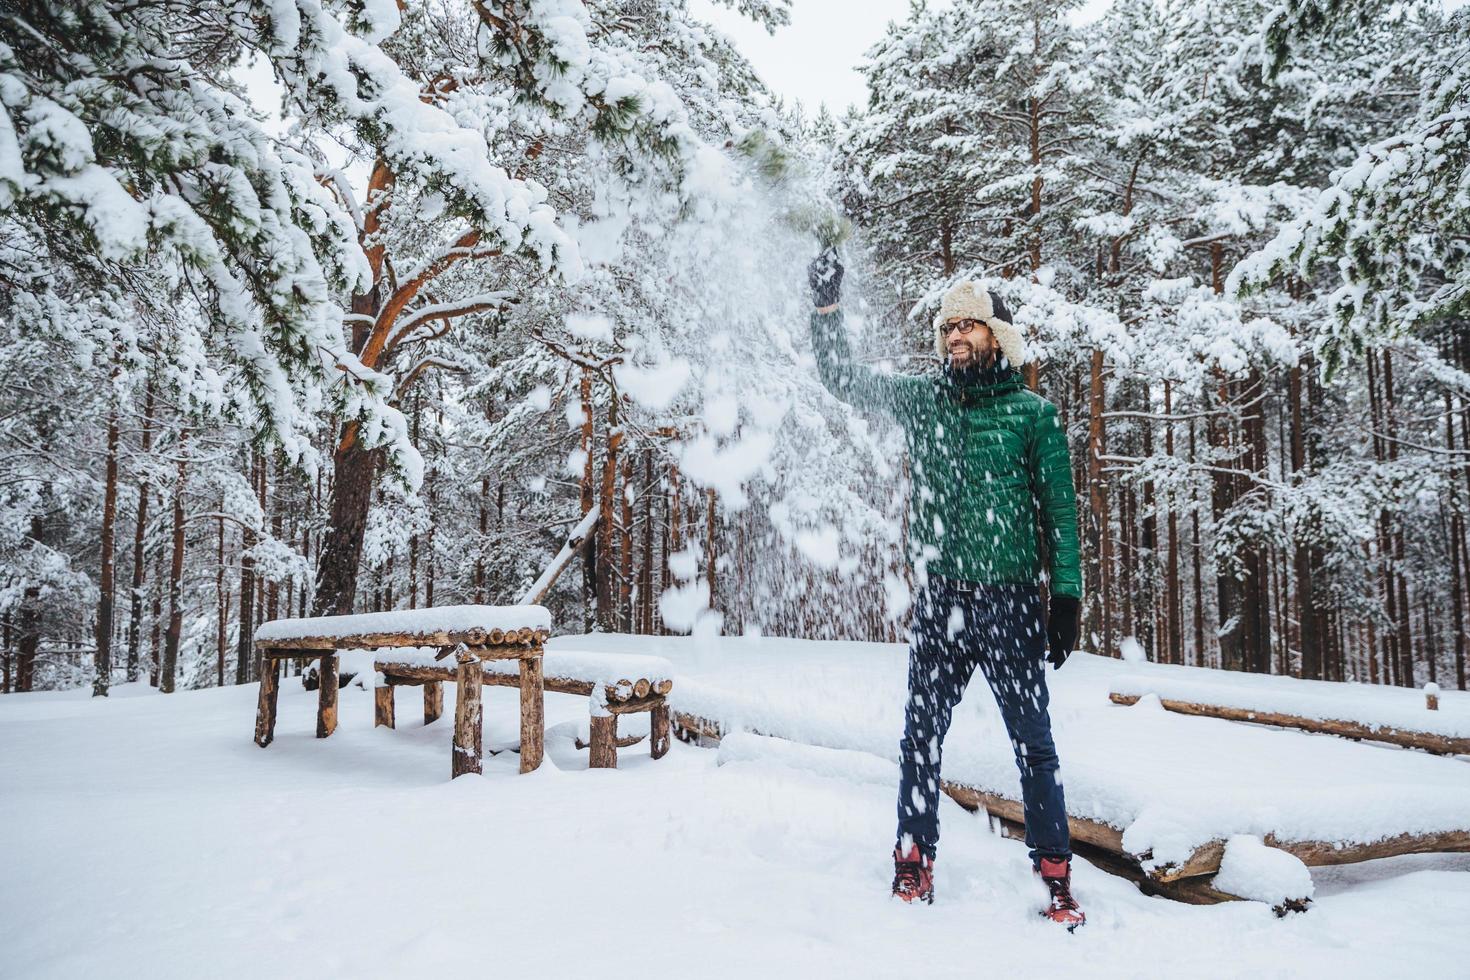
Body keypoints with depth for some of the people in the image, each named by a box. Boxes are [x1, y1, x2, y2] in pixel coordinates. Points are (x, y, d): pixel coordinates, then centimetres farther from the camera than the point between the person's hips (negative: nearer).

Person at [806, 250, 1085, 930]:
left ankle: (1056, 877, 15)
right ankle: (914, 863, 20)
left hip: (1010, 600, -2)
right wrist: (827, 305, 0)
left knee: (1032, 741, 4)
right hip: (938, 600, 3)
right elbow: (841, 378, 13)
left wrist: (1066, 599, -2)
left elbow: (1059, 511, 3)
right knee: (920, 735, 7)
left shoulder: (1032, 412, 3)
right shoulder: (921, 398, 10)